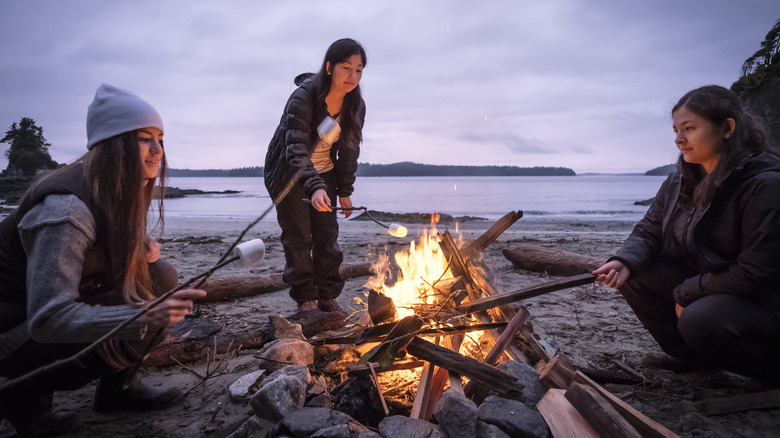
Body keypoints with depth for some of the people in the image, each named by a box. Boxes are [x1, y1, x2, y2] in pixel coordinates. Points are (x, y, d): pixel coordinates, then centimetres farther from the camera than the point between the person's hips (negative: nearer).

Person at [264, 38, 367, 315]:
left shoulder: (356, 106, -9)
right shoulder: (303, 98, -27)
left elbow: (349, 149, 1)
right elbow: (296, 149, -35)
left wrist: (345, 191, -1)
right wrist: (314, 188, -50)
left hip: (324, 172, 5)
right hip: (288, 173, -4)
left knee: (328, 235, 3)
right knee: (298, 237, -5)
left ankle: (328, 296, 13)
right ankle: (304, 299, 7)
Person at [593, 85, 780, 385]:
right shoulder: (680, 182, -1)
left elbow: (756, 273, -23)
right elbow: (648, 231, 1)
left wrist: (685, 293, -16)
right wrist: (625, 262, -21)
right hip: (700, 286, 7)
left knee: (700, 319, -34)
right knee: (632, 274, -9)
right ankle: (690, 354, 8)